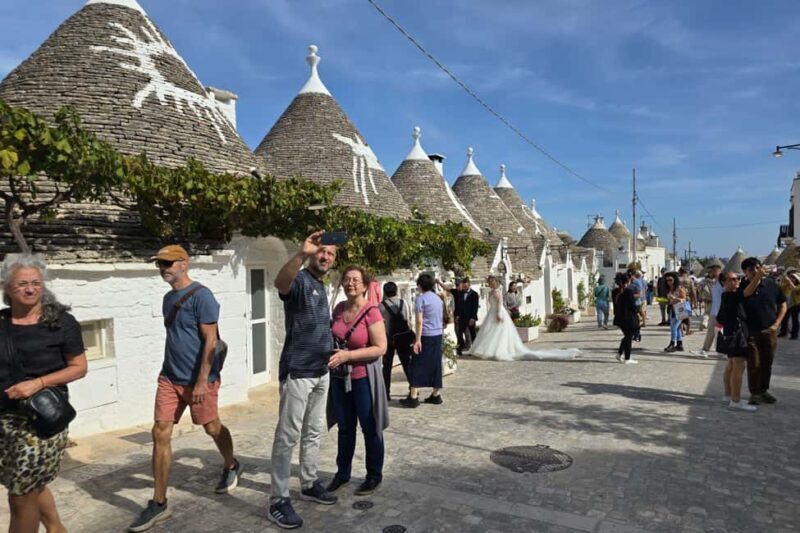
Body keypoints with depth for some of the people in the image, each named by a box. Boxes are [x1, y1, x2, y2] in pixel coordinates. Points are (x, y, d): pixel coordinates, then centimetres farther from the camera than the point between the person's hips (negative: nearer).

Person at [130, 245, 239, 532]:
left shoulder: (201, 296, -15)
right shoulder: (168, 298, 11)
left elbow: (211, 341, -18)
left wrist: (202, 381, -21)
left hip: (198, 379, -7)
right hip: (169, 378, 7)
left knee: (212, 427, 11)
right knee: (160, 434, 1)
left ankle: (231, 467, 39)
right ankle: (159, 504, 10)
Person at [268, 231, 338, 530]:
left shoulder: (321, 287, 14)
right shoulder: (300, 280, -12)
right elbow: (280, 283, -39)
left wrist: (334, 345, 13)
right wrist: (302, 253, -53)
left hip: (321, 371, 9)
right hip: (298, 372, -9)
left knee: (314, 432, 17)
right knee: (288, 435, -2)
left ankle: (309, 484, 30)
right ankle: (278, 500, 7)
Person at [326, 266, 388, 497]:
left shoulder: (371, 312, -17)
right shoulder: (338, 309, 2)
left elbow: (380, 348, -21)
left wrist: (347, 355, -25)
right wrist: (331, 352, -1)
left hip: (363, 378, -5)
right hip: (340, 378, 6)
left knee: (370, 428, 9)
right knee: (345, 428, 17)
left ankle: (374, 475, 25)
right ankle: (342, 473, 32)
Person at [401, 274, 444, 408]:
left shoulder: (420, 298, -10)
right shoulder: (438, 298, 12)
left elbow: (419, 321, -16)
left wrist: (418, 340, -16)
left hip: (426, 336, -7)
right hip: (438, 335, 7)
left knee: (417, 366, -2)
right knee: (435, 365, 12)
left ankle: (413, 398, -2)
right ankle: (436, 395, 17)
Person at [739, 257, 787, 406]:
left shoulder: (771, 283, -2)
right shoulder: (742, 286, -8)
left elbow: (782, 305, 6)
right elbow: (747, 293, -32)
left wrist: (776, 324, -2)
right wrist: (757, 277, -44)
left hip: (769, 331, 2)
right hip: (751, 331, -2)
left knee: (767, 363, 12)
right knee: (753, 364, 2)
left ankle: (764, 391, 28)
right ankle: (754, 393, 14)